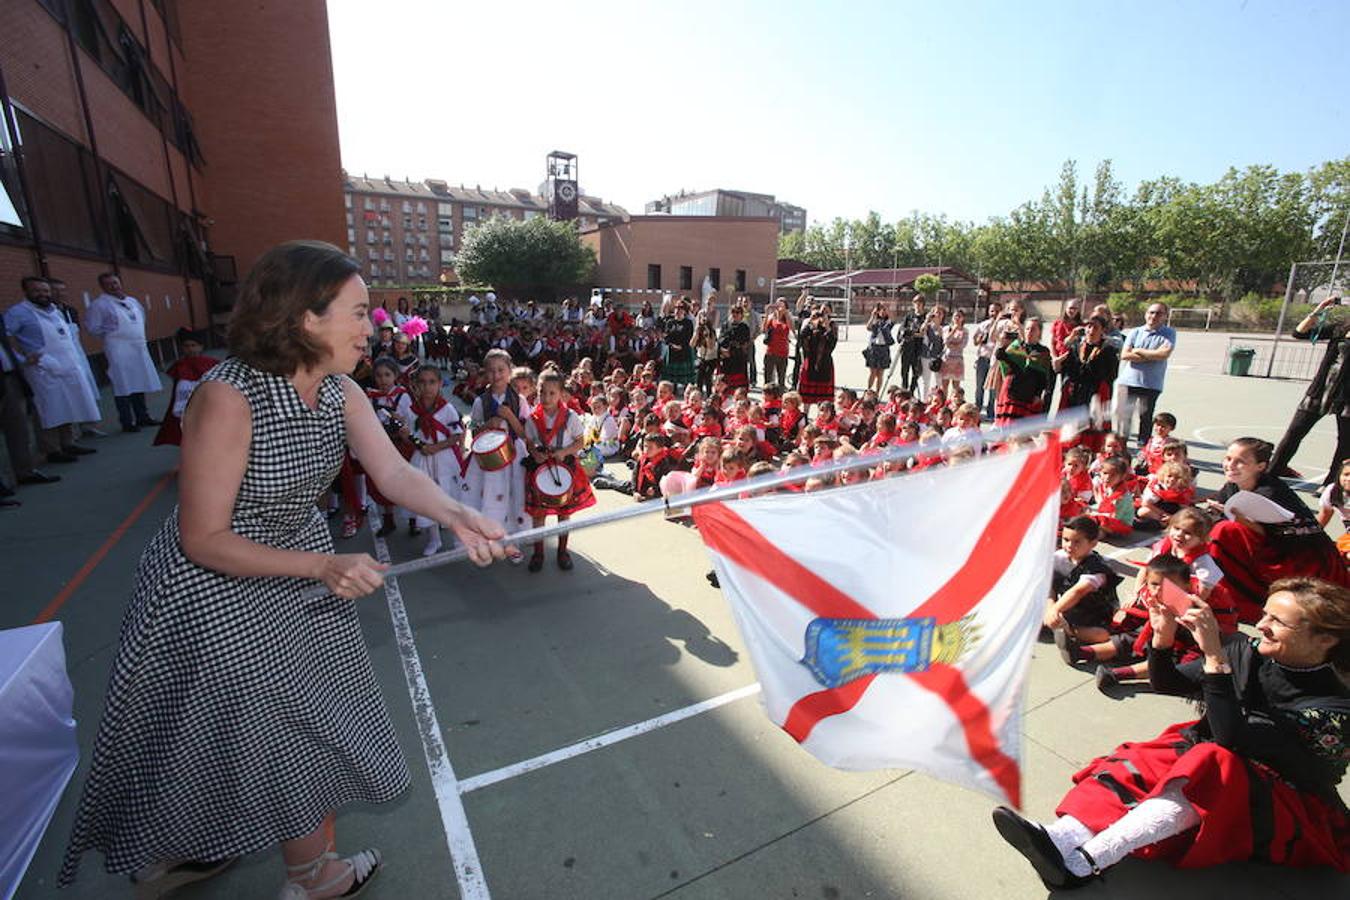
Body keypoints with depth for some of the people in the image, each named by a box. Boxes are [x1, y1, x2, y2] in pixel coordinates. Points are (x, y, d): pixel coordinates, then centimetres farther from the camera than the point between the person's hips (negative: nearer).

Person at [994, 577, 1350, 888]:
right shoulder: (1249, 652, -4)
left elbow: (1232, 740, -31)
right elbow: (1166, 684, 5)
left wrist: (1214, 655, -37)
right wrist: (1163, 639, -14)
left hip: (1280, 807, -6)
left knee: (1212, 767, -35)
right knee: (1136, 762, -21)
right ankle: (1063, 836, -45)